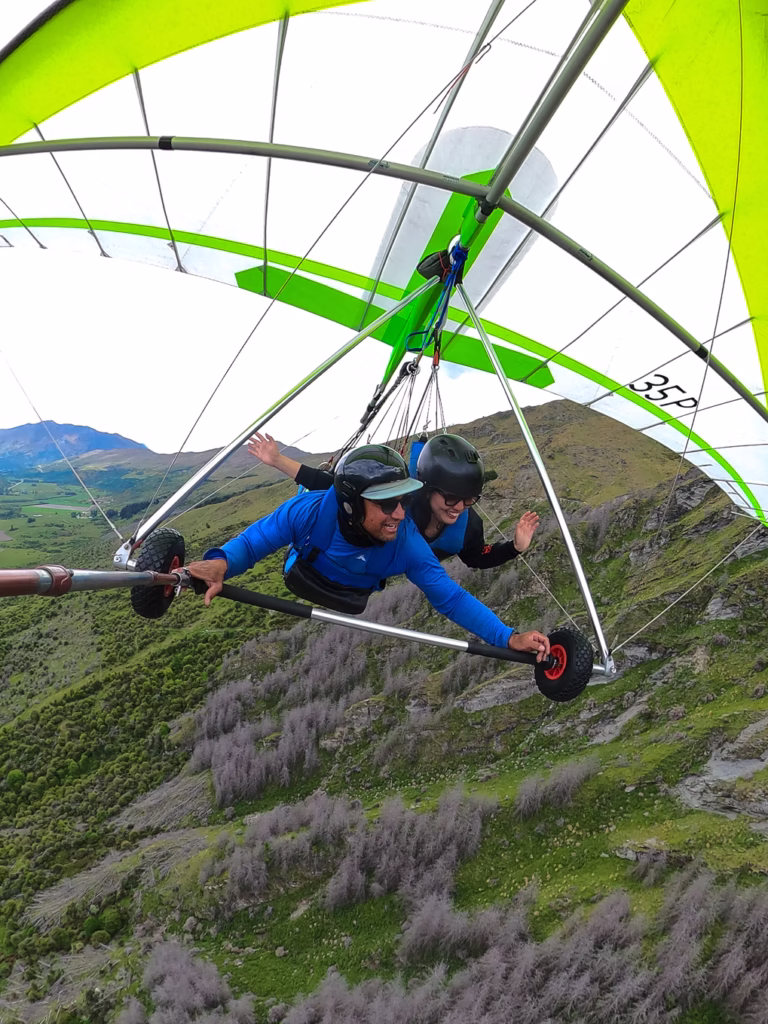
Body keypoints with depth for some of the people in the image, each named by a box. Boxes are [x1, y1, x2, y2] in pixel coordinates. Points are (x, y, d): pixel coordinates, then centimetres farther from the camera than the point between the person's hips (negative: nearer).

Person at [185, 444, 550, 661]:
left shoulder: (406, 541, -43)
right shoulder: (309, 512, -46)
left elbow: (451, 597, -37)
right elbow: (251, 542, -36)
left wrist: (509, 637, -48)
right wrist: (220, 563, -60)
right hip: (300, 584, 0)